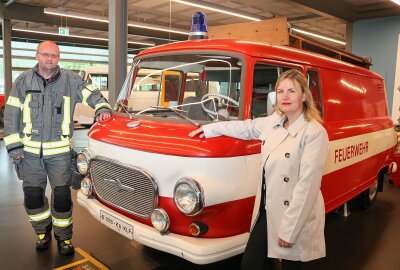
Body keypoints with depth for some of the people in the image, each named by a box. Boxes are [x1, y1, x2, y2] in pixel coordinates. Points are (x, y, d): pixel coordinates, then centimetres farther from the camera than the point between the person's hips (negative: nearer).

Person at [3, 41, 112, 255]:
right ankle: (43, 231, 34)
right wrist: (13, 145, -2)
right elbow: (11, 114, 4)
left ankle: (63, 236, 18)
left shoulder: (71, 80, 2)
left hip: (59, 151, -1)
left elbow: (92, 94, 11)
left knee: (62, 194, -1)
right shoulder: (23, 81, 4)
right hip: (29, 151, 2)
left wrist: (102, 108, -11)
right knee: (32, 194, 11)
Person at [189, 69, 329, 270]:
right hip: (266, 210, 6)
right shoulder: (274, 120, 3)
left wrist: (289, 230, -20)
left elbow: (307, 185, -21)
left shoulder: (315, 133, -18)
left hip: (296, 218, -6)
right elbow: (247, 128, 21)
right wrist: (210, 129, 26)